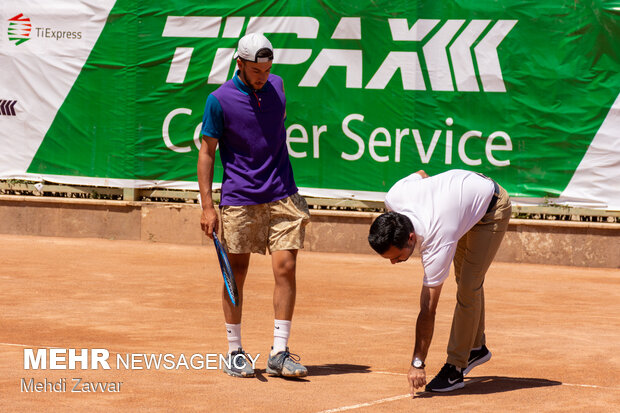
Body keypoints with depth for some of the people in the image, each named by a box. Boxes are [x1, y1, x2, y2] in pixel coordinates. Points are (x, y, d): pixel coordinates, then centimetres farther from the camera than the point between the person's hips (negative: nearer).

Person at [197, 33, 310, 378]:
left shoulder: (277, 86, 7)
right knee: (237, 273, 2)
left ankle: (280, 353, -2)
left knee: (285, 267, -6)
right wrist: (207, 206, -10)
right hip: (238, 200, -3)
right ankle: (235, 352, 15)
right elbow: (207, 152, -4)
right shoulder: (220, 100, -7)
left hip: (282, 196, 3)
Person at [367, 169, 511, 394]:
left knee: (468, 287, -14)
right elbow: (421, 174, -3)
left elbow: (427, 310, -35)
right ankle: (476, 348, 32)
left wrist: (417, 364, -30)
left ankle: (455, 368, -9)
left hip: (492, 206, -8)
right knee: (464, 278, 18)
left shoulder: (437, 245, -41)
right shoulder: (393, 198, -28)